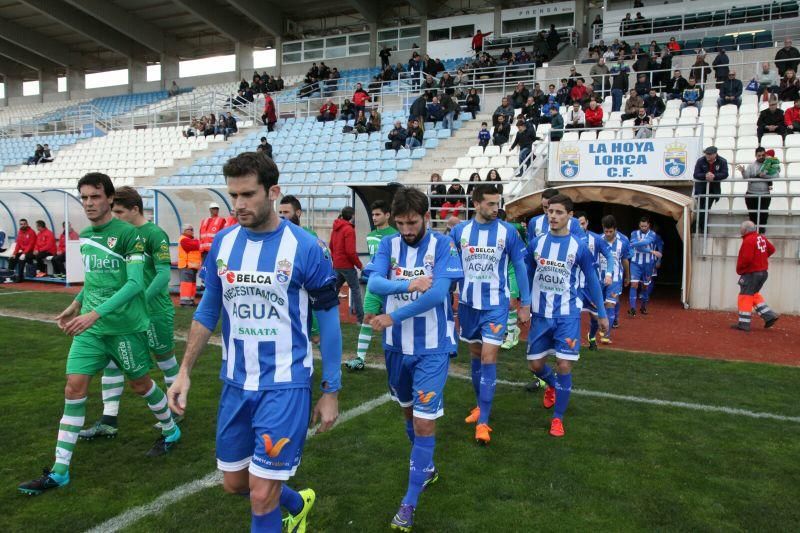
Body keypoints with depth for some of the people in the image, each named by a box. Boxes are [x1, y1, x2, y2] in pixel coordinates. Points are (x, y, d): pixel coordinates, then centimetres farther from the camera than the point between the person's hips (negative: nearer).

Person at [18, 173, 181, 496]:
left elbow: (135, 283, -21)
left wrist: (95, 314, -27)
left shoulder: (128, 234, -13)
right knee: (74, 389, 0)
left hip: (126, 327, -6)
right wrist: (75, 306, 15)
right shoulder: (84, 236, 9)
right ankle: (59, 471, 8)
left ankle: (171, 431, 37)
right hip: (89, 327, 6)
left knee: (140, 385, 10)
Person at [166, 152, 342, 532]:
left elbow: (328, 321, -6)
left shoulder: (306, 248, -13)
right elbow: (208, 310, 12)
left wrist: (331, 392, -4)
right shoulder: (222, 243, 1)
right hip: (235, 383, 6)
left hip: (285, 386, -5)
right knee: (234, 483, 18)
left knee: (262, 496, -3)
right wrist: (185, 371, 7)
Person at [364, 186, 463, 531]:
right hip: (397, 345, 4)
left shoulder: (442, 245, -10)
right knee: (408, 411, 20)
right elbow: (373, 283, -14)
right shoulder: (389, 244, 0)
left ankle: (410, 502, 11)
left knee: (424, 422, -4)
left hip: (432, 347, -4)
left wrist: (393, 317, -22)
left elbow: (438, 292, -21)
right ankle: (426, 467, 45)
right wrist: (409, 285, -31)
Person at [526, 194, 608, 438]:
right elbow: (528, 276, 11)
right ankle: (552, 385, 44)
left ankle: (558, 418, 11)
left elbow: (592, 281, 2)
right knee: (535, 364, 8)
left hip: (567, 315, -3)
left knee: (564, 365, -7)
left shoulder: (579, 247, -7)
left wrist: (602, 314, 5)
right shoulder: (536, 243, -1)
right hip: (540, 314, 3)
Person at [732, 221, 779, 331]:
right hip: (763, 271, 9)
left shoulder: (748, 241, -19)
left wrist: (739, 270, -10)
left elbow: (746, 259, -25)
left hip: (751, 273, -9)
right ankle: (769, 315, 15)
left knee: (745, 296, -3)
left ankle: (743, 323, -2)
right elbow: (772, 249, 19)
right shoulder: (762, 238, 7)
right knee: (754, 294, 22)